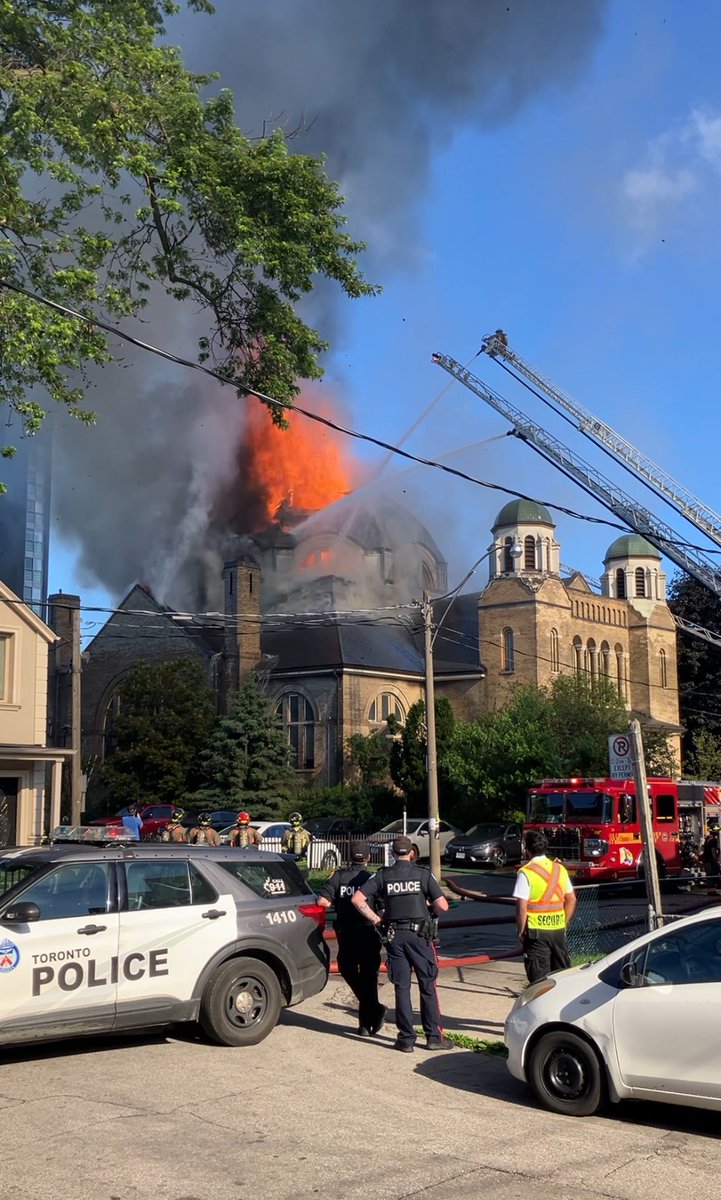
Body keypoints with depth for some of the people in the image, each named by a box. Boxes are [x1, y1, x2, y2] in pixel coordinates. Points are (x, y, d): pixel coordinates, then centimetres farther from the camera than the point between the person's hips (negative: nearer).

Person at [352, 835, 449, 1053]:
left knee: (401, 988, 7)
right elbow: (442, 906, -6)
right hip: (420, 934, -1)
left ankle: (406, 1039, 9)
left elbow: (357, 899, -6)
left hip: (394, 936, 2)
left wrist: (374, 918, 3)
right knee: (427, 986, 7)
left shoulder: (383, 875, 2)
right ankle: (434, 1036, 8)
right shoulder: (423, 874, -2)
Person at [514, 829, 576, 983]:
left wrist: (521, 931, -4)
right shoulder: (560, 869, 6)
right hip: (558, 930, 5)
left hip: (536, 931, -5)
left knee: (539, 978, 0)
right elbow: (571, 900, 12)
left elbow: (522, 907, -15)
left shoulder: (526, 872, -13)